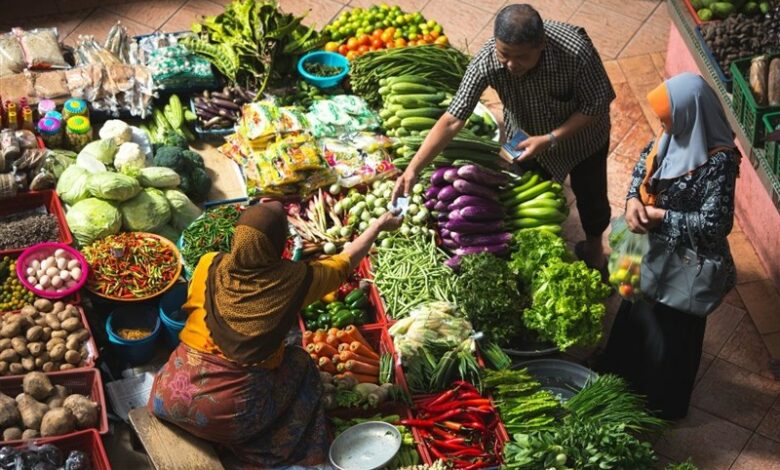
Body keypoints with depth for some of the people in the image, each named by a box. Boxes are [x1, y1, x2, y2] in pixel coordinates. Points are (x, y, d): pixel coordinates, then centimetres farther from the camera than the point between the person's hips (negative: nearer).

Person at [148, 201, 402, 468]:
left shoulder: (209, 266, -5)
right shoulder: (294, 280, -9)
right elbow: (346, 262, 8)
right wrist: (380, 225, 24)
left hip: (171, 397, 3)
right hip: (231, 414, -3)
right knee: (300, 364, 21)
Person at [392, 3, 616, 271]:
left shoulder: (576, 51, -41)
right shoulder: (486, 61, -36)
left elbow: (597, 106, -26)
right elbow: (453, 120, -34)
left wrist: (550, 139, -33)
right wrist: (413, 169, -40)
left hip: (582, 136, -1)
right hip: (527, 139, 1)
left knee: (590, 196, 22)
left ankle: (594, 246, 55)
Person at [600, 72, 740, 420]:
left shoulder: (718, 162, -33)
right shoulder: (677, 135, -10)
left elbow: (715, 224, -30)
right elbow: (646, 161, 8)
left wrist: (660, 216, -23)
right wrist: (633, 200, -9)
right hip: (654, 248, 8)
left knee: (670, 332, 14)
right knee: (637, 310, 28)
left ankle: (663, 403, 39)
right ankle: (627, 374, 55)